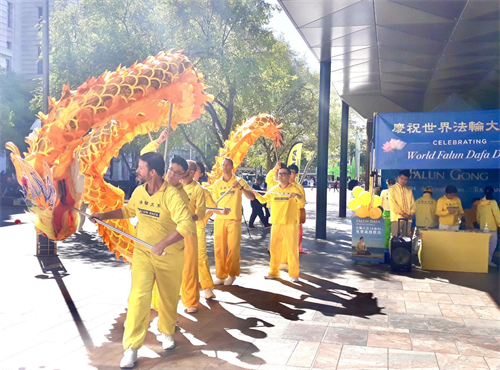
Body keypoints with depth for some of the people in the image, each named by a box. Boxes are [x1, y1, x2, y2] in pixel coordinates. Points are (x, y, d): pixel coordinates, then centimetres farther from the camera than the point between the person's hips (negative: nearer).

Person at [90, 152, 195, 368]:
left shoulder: (171, 195, -24)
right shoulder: (138, 192, -4)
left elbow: (187, 225, -32)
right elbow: (128, 210, 18)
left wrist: (163, 244, -34)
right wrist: (104, 215, 8)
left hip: (169, 257, -3)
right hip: (143, 253, 3)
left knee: (168, 298, 14)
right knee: (138, 297, -7)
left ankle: (166, 332, 42)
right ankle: (131, 347, 4)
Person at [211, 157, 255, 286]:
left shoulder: (239, 181, 0)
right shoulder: (217, 183, 9)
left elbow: (252, 197, -9)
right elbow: (214, 202, 16)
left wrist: (241, 187, -22)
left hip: (234, 219, -3)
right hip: (219, 219, 3)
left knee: (233, 248, 0)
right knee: (219, 248, 4)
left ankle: (232, 274, 16)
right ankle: (221, 275, 15)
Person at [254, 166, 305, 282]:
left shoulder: (294, 189, -4)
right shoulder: (273, 189, 9)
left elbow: (302, 204, -11)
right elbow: (264, 199, 19)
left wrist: (298, 196, -31)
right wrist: (256, 194, 1)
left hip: (290, 224, -4)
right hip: (276, 223, 4)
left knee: (292, 249, 0)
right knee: (274, 249, 11)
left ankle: (294, 274, 9)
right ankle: (273, 272, 23)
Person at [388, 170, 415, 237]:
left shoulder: (409, 190, 18)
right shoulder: (392, 189, 3)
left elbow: (413, 203, 14)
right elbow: (392, 203, -6)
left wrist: (411, 214, -3)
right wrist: (402, 213, -12)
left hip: (408, 219, 4)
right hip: (397, 218, -4)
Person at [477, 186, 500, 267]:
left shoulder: (480, 203, 4)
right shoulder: (492, 202, -14)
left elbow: (478, 215, 13)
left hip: (482, 227, 6)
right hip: (492, 227, -6)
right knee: (493, 243, 0)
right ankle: (489, 260, -3)